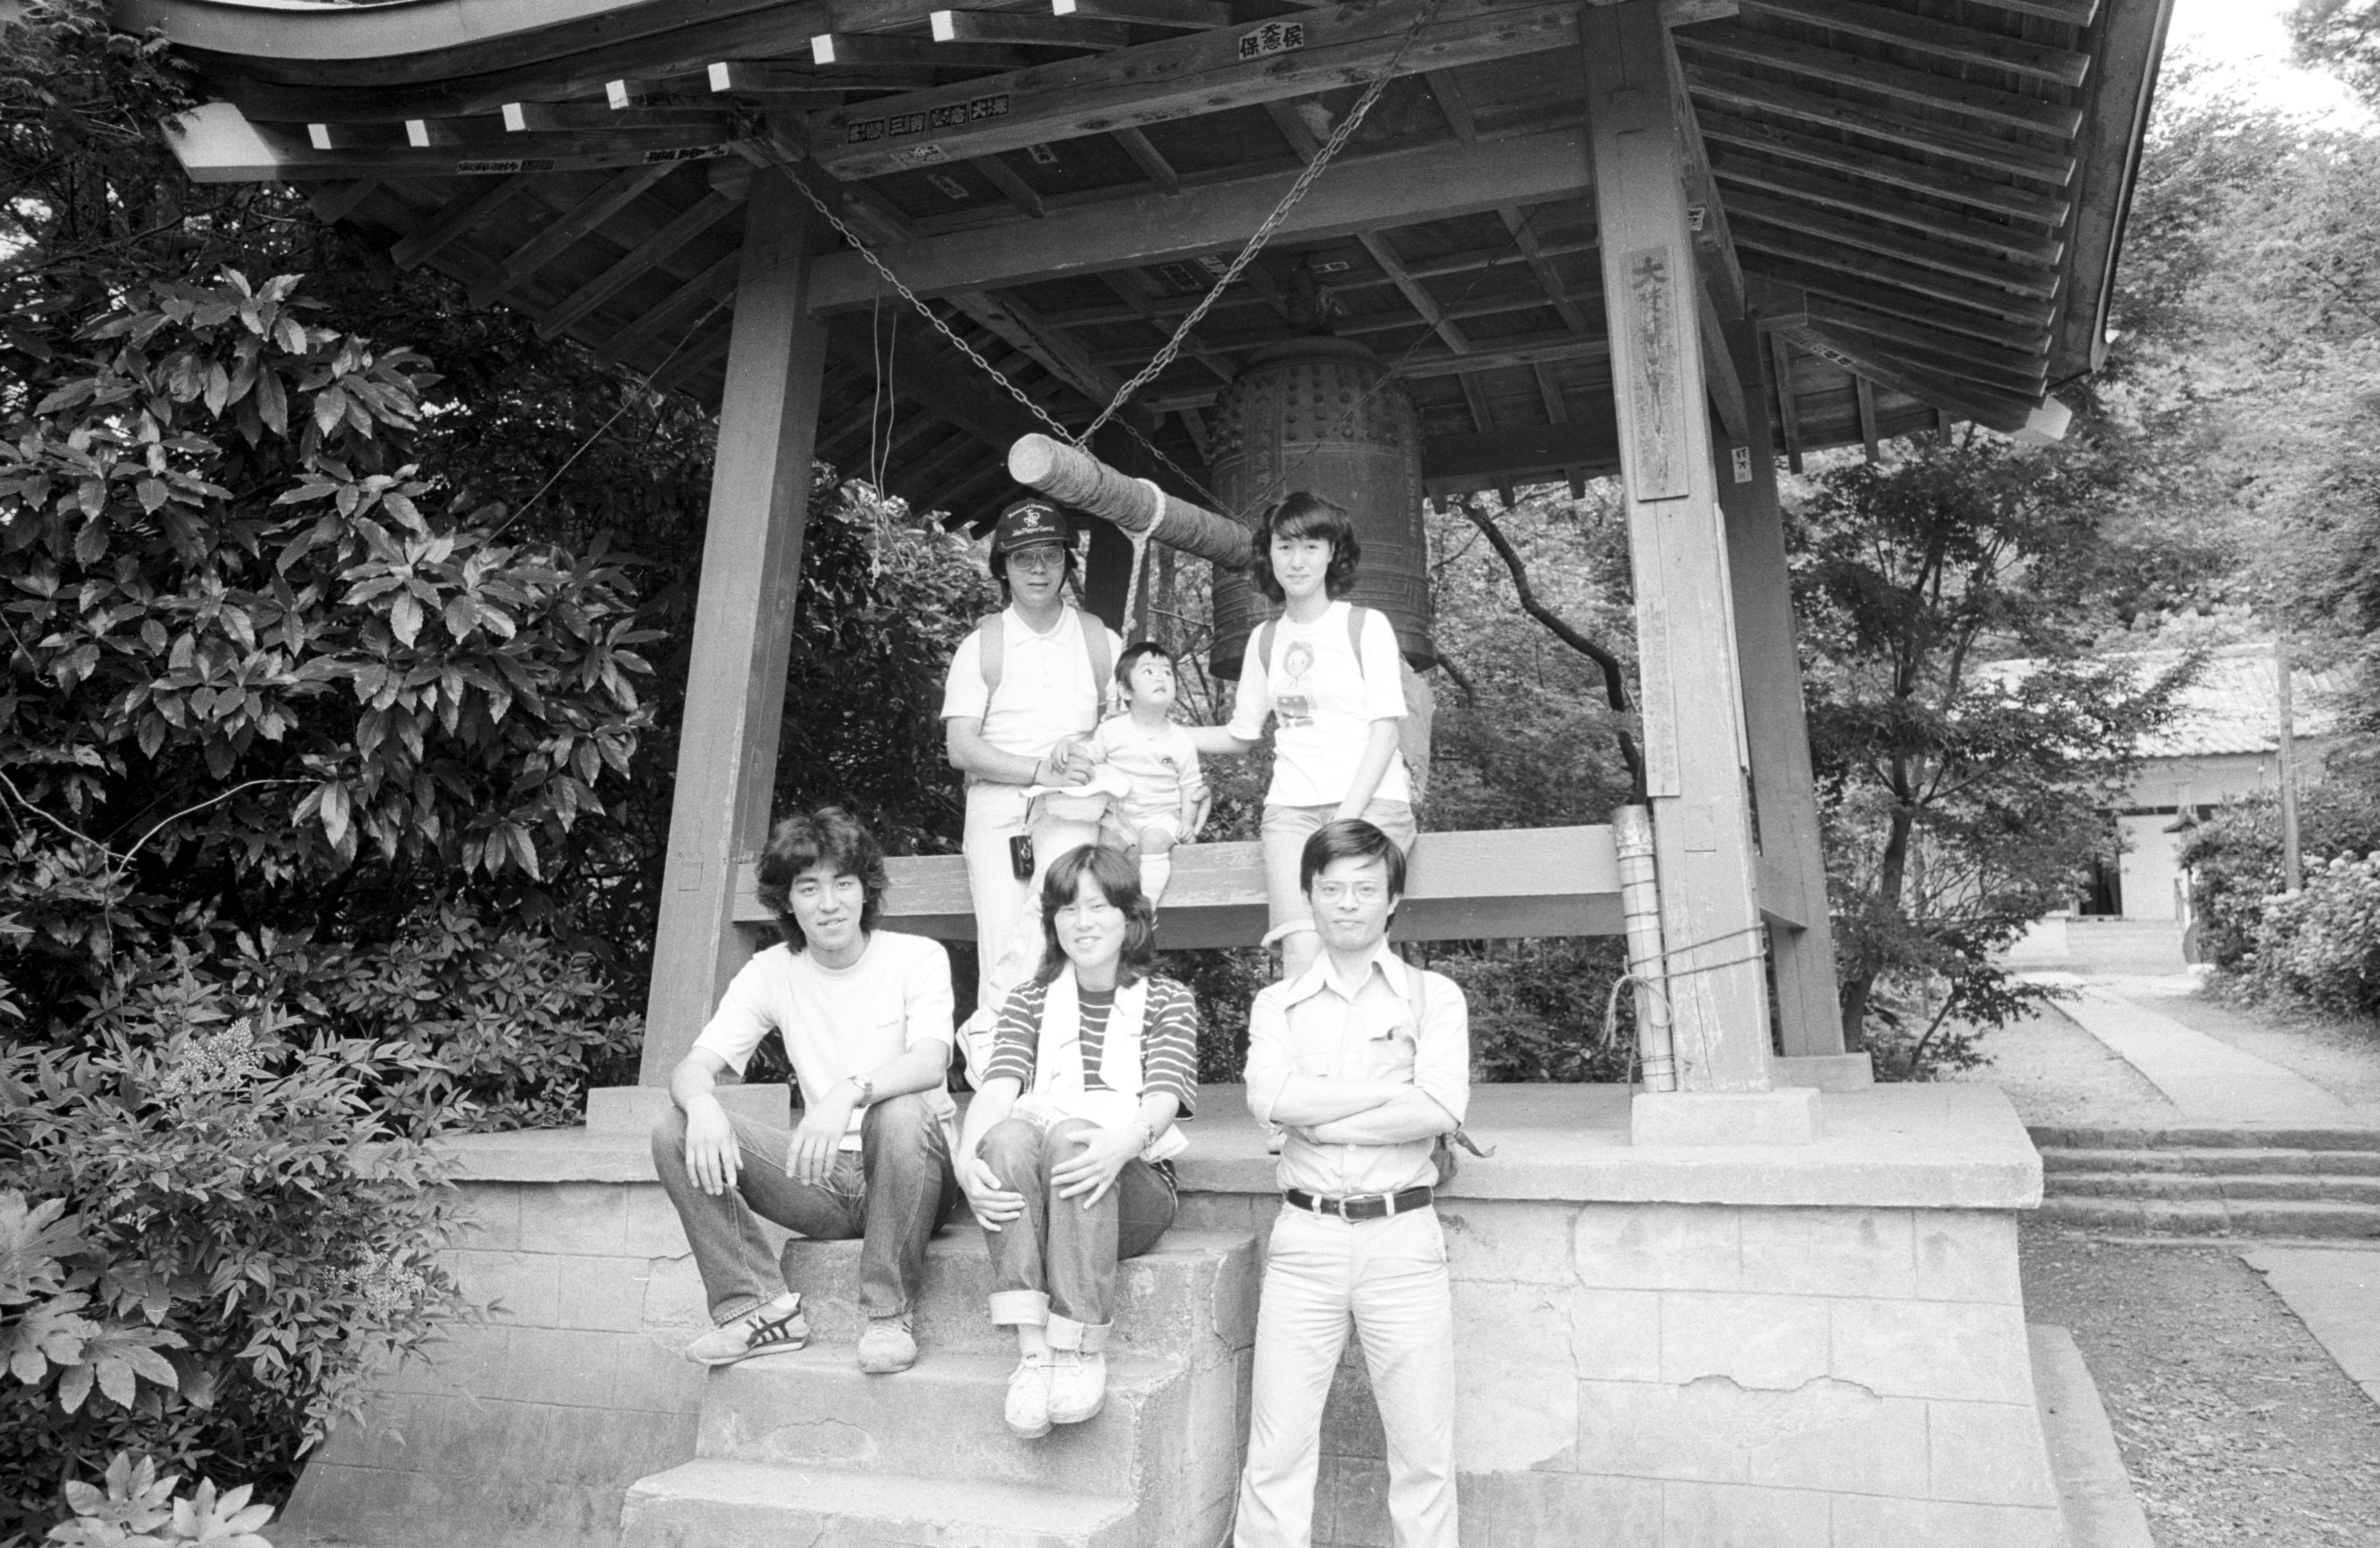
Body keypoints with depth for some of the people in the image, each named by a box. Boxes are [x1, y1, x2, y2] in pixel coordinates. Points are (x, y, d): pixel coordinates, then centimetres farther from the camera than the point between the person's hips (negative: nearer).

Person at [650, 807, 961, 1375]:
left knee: (900, 1113, -37)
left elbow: (931, 1061, -24)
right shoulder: (771, 972, 3)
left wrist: (850, 1092, -44)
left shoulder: (918, 957, -7)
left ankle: (891, 1313, -18)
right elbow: (692, 1067, -5)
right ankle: (761, 1306, -6)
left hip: (912, 1173, -3)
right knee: (676, 1133, -13)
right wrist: (702, 1105, -30)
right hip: (825, 1174, 4)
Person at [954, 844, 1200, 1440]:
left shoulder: (1169, 1001, 12)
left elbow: (1164, 1095, -6)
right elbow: (999, 1084, 0)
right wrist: (967, 1156, -22)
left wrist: (1124, 1141, -30)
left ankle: (1082, 1348, -28)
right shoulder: (1029, 1002, 18)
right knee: (1008, 1137, -31)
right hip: (1037, 1190, 2)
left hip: (1135, 1183, -2)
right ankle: (1032, 1350, -33)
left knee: (1070, 1139, -34)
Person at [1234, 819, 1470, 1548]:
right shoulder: (1276, 1004, 10)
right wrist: (1395, 1091, -10)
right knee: (1277, 1448, 2)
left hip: (1403, 1237, -1)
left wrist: (1318, 1117, -8)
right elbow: (1268, 1095, -8)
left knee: (1423, 1452, 4)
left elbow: (1442, 1110, -10)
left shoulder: (1433, 996, 6)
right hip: (1304, 1239, 1)